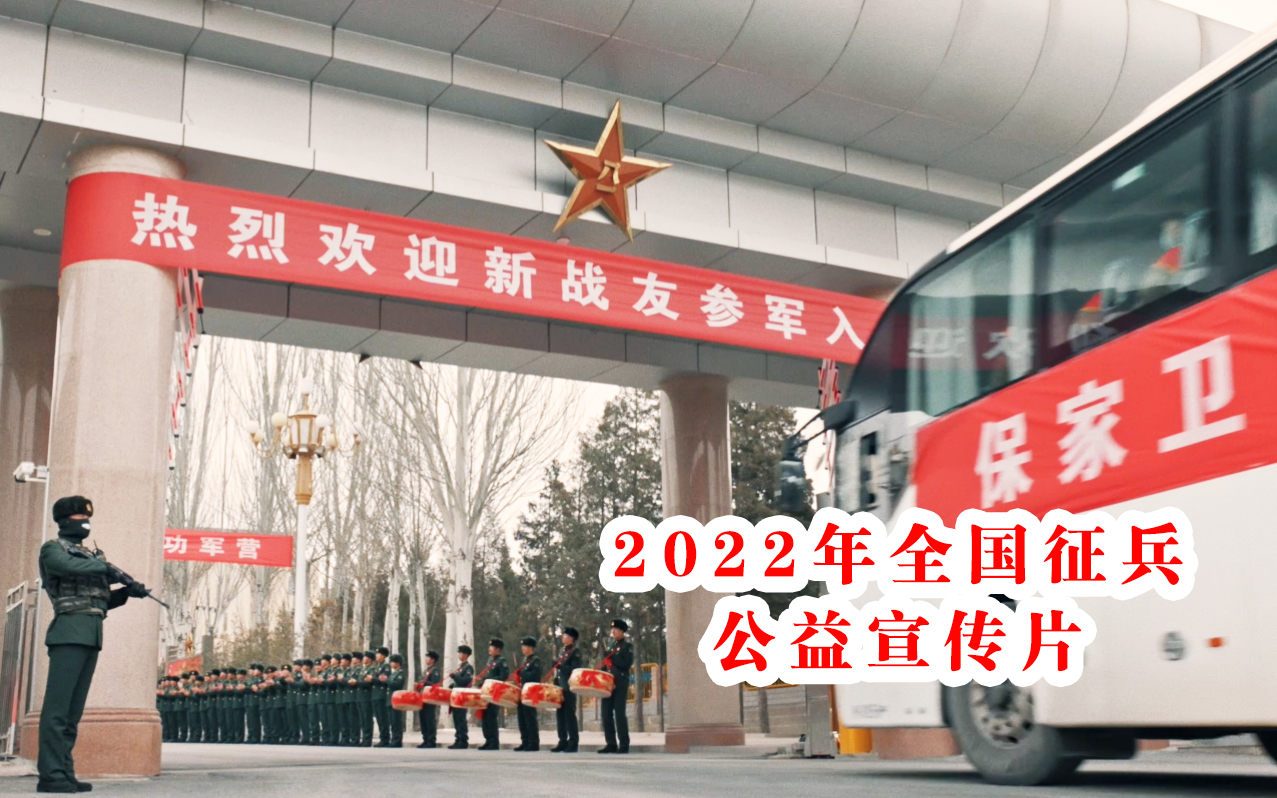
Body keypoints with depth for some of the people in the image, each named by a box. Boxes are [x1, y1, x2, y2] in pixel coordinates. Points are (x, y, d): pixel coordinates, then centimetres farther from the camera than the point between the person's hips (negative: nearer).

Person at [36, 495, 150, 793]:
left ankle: (65, 773, 7)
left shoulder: (91, 555, 25)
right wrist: (105, 568, -14)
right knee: (58, 706, -10)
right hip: (70, 631, -8)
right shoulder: (52, 548, 4)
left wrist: (127, 591, 7)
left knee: (73, 711, 6)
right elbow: (67, 565, -20)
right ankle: (50, 775, -12)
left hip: (92, 636, 8)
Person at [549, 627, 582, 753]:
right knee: (560, 714, 7)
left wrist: (560, 666, -20)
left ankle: (573, 743, -5)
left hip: (569, 687, -8)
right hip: (560, 687, 8)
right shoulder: (563, 651, 20)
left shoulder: (575, 651, -5)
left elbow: (575, 669, -16)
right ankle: (563, 742, 11)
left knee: (569, 714, -7)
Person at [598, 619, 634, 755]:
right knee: (607, 714, 3)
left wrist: (612, 659, -13)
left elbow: (627, 663, -14)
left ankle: (624, 745, -5)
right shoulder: (610, 645, 19)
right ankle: (611, 743, 9)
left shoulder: (627, 646, -1)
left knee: (619, 713, -9)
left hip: (620, 684, -7)